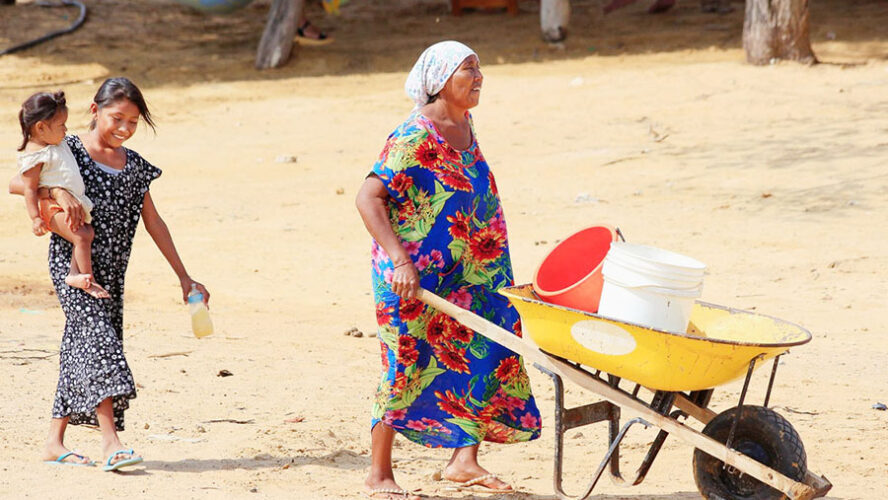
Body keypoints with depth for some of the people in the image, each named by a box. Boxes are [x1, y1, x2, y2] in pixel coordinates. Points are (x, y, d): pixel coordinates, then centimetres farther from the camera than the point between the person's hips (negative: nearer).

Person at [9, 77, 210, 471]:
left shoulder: (134, 166, 10)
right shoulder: (69, 151, -5)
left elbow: (153, 223, 15)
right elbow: (17, 183, -10)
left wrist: (184, 277, 15)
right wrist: (57, 192, -27)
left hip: (109, 269, 6)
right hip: (71, 261, -6)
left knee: (81, 348, 7)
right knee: (97, 336, -18)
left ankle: (55, 442, 14)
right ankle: (110, 442, -25)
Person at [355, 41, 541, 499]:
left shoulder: (463, 125, 7)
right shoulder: (414, 136, -19)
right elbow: (368, 197, -23)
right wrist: (398, 259, -30)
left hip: (467, 269, 8)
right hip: (414, 273, -8)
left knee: (485, 354, 3)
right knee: (407, 364, -2)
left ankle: (464, 460, 11)